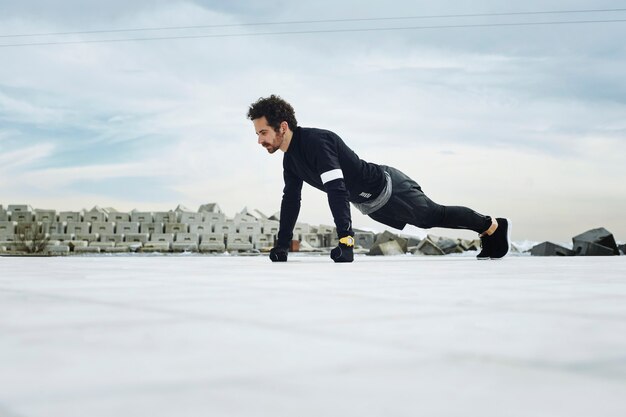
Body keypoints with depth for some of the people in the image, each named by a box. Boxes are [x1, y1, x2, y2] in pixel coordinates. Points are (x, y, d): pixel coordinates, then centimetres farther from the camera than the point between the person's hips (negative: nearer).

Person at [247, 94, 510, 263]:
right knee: (432, 219, 22)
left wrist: (345, 240, -47)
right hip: (372, 204, 9)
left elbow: (337, 190, -41)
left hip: (388, 189, -9)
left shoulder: (315, 142, -33)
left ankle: (493, 226, 31)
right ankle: (488, 228, 41)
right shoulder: (290, 159, -4)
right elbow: (291, 200, 5)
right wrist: (282, 245, 1)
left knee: (435, 215, 8)